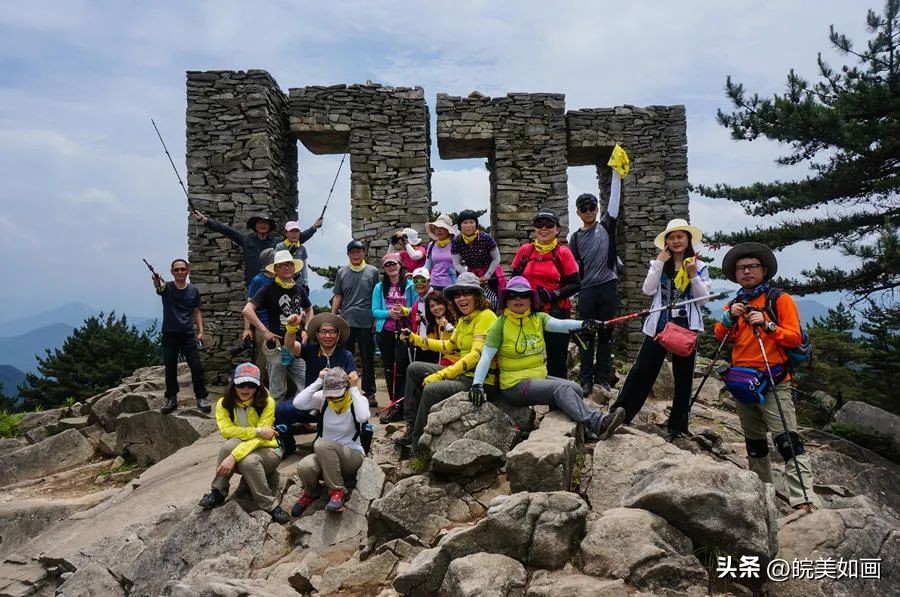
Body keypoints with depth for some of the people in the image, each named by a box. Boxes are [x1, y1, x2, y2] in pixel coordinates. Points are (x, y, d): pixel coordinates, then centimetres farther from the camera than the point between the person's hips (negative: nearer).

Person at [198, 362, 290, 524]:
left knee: (248, 461, -36)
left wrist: (234, 456, -38)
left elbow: (259, 438, -26)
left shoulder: (267, 402, -17)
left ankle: (269, 504, -21)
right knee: (231, 443, -32)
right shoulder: (224, 403, -8)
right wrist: (257, 431, -32)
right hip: (242, 449, 3)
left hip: (266, 451, -3)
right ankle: (218, 492, -18)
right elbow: (225, 430, -24)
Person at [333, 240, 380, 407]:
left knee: (367, 359, 5)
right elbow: (337, 296, 11)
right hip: (346, 321, 2)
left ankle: (370, 393, 13)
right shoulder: (342, 272, 9)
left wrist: (377, 319, 0)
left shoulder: (372, 271, 4)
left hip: (366, 322, -1)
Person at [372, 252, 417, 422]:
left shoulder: (409, 285, 2)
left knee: (401, 367, -10)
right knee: (389, 368, 9)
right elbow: (375, 311, 2)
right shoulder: (379, 287, 8)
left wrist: (405, 311, -18)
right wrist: (389, 313, -15)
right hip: (385, 332, 3)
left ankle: (398, 406, -6)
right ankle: (394, 404, 20)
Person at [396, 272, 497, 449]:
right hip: (462, 374, 10)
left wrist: (440, 375, -30)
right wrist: (415, 339, 20)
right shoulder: (463, 319, 12)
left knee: (432, 389, -30)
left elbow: (476, 355, -26)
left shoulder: (485, 316, -16)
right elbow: (449, 346, 25)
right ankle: (412, 426, 14)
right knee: (414, 369, 15)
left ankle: (418, 445, -13)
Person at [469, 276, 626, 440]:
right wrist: (477, 384, -28)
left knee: (575, 388, -16)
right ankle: (597, 423, -38)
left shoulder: (539, 318, 4)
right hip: (515, 385, -6)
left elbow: (559, 324, -17)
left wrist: (582, 324, -38)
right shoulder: (501, 324, -8)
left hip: (540, 377, 6)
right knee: (562, 389, -25)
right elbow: (486, 357, -14)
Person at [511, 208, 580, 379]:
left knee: (557, 360, 5)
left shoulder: (563, 253, -3)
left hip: (556, 313, -2)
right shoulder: (525, 251, 4)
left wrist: (554, 294, -17)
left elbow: (574, 285, -4)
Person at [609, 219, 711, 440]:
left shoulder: (700, 266, 4)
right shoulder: (659, 264, 6)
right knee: (641, 370, -1)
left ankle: (677, 425, 18)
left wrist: (693, 276, -15)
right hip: (659, 325, 0)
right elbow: (648, 290, -8)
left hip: (686, 327, 0)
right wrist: (660, 263, -11)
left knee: (683, 377, 8)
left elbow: (703, 298, -2)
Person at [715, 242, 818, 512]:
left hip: (774, 382, -6)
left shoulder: (780, 299, 0)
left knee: (787, 439, -17)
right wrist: (730, 317, -12)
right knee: (754, 442, 14)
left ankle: (803, 497, -20)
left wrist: (768, 325, -21)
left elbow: (795, 338, -8)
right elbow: (719, 335, 5)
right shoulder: (734, 304, 16)